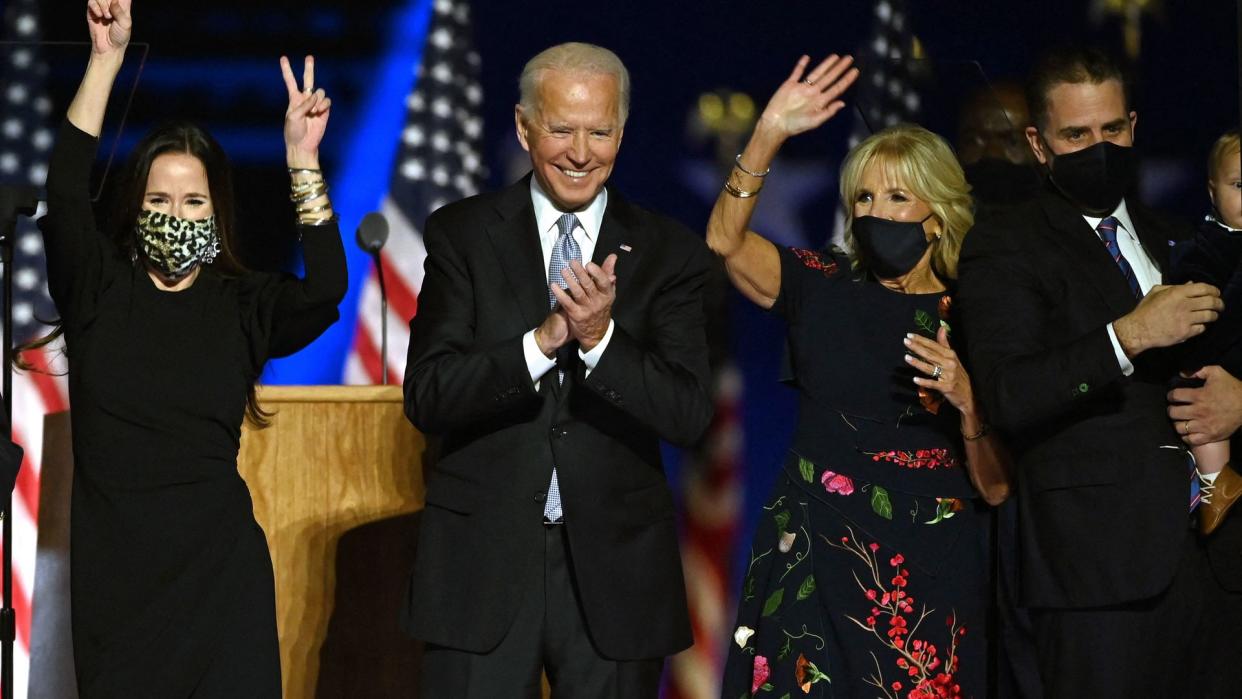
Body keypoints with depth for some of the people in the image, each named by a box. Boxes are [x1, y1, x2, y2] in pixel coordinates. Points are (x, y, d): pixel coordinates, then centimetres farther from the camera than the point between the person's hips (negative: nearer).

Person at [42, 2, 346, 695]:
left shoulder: (244, 304, 5)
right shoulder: (98, 288, 4)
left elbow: (325, 293, -12)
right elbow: (65, 196, -10)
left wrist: (304, 162, -19)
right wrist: (106, 60, -16)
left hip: (217, 563, 0)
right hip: (113, 561, 0)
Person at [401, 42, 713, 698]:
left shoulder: (670, 252, 3)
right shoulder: (462, 234, 2)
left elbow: (689, 414, -6)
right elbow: (426, 397, -8)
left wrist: (601, 340, -22)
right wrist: (545, 341, -22)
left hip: (614, 569, 1)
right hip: (484, 562, -1)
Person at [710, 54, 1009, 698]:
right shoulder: (823, 288, 6)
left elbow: (996, 487, 0)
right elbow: (725, 240, -11)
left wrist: (967, 403, -18)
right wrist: (769, 135, -20)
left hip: (925, 572, 0)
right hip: (812, 558, 1)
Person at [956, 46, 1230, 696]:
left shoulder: (1165, 238, 21)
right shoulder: (1003, 247, -2)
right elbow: (1009, 398, -16)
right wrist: (1128, 336, -23)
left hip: (1199, 555, 6)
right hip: (1102, 558, -6)